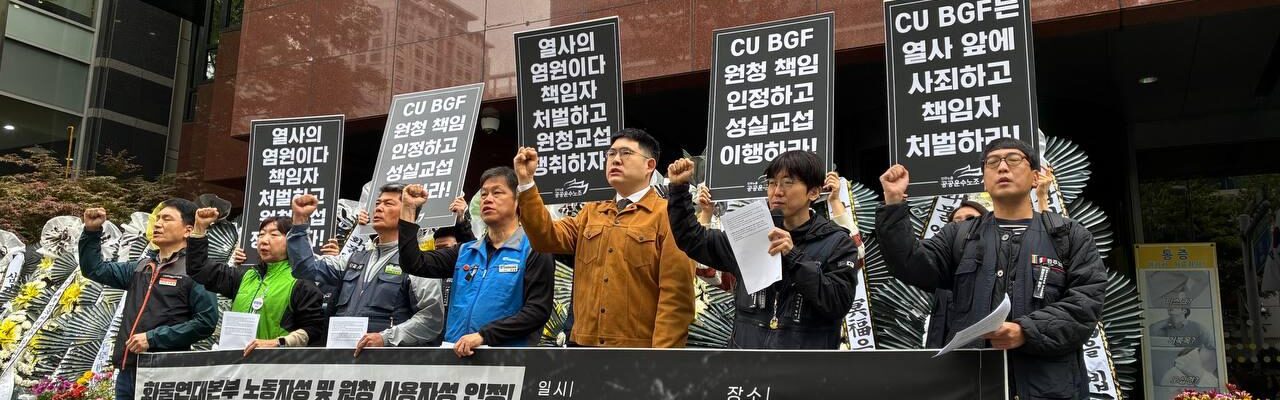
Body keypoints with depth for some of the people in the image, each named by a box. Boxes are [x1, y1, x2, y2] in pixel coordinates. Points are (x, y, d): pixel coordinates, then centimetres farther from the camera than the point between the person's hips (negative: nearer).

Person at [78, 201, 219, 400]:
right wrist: (92, 232, 9)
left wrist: (153, 338, -17)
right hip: (128, 370, 6)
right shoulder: (141, 267, 14)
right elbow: (95, 269, 23)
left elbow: (206, 321, -16)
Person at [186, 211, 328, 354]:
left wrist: (275, 343, -15)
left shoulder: (301, 282, 2)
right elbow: (199, 270, 29)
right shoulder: (246, 276, 23)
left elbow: (314, 328, -5)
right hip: (237, 356, 6)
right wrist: (199, 227, 24)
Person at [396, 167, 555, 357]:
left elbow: (538, 311, -10)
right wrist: (408, 209, 5)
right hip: (458, 354, 5)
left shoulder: (534, 251, -1)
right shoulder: (465, 252, 17)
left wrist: (484, 335, -17)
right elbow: (415, 264, 8)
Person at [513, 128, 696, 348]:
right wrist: (526, 182, -5)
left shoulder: (667, 215, -4)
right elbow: (548, 237, 2)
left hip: (639, 345, -5)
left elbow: (676, 294, -10)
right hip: (585, 342, 6)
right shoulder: (590, 213, 16)